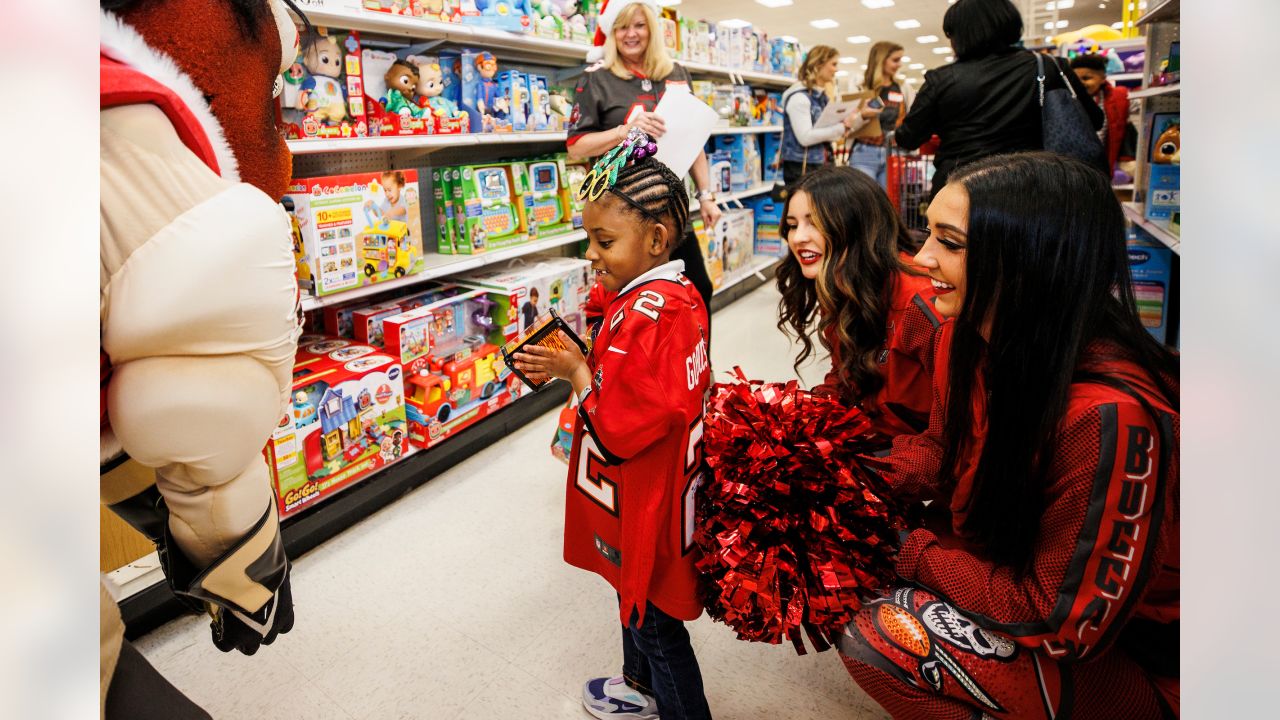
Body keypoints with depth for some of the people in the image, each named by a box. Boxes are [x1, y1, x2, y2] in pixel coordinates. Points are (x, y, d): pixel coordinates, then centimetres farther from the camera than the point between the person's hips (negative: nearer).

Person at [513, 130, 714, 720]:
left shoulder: (645, 316, -30)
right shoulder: (678, 296, 0)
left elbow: (615, 432, -29)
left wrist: (574, 370, -16)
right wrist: (576, 364, -3)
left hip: (644, 505, -10)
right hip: (649, 492, 10)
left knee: (655, 621, 10)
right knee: (636, 598, 28)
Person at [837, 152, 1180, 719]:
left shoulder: (1108, 415, -34)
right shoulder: (966, 335, -10)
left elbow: (1070, 623, -26)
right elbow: (944, 453, 5)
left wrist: (913, 553, -19)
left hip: (1123, 656, -8)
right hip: (1016, 575, 8)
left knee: (884, 638, -25)